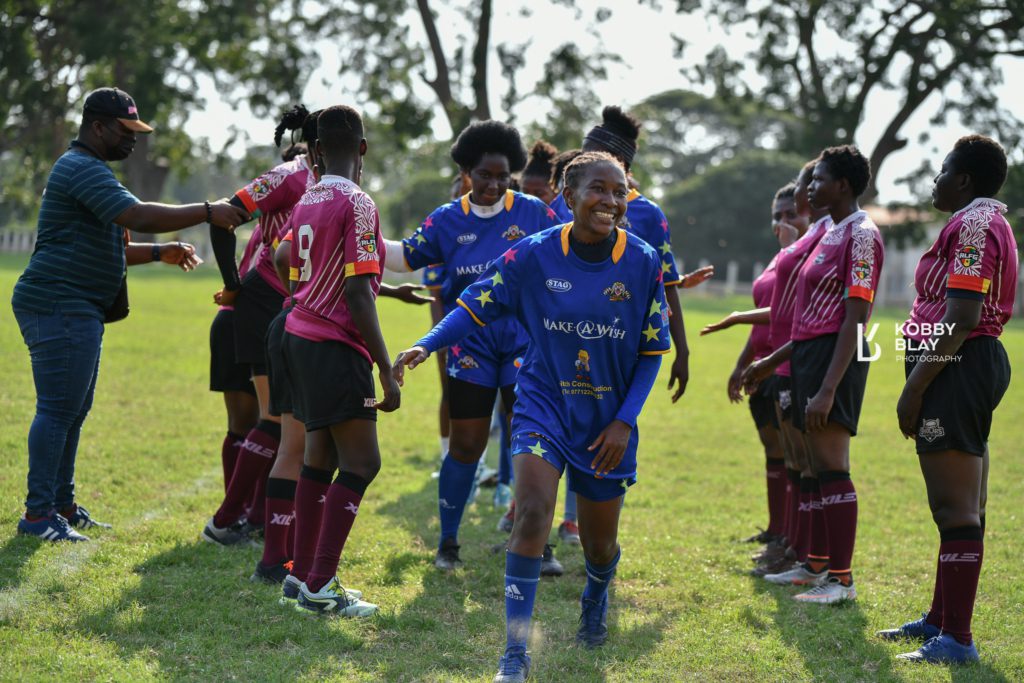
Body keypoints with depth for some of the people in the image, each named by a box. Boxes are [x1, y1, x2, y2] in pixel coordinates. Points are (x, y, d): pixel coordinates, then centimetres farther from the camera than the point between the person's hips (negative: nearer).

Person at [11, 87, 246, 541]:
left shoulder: (85, 171, 23)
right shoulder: (83, 169, -14)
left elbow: (106, 248, 31)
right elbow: (138, 216, -28)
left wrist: (159, 253, 23)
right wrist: (208, 212, -24)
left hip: (78, 311, 11)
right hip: (60, 306, -11)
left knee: (73, 411, 14)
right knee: (58, 410, -10)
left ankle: (62, 506, 20)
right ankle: (37, 514, -8)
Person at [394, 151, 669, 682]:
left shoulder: (643, 263, -9)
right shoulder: (534, 255, -11)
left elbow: (652, 351, -1)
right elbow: (477, 305, -4)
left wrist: (624, 421, -8)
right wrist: (426, 345, -21)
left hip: (608, 420, 2)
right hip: (544, 403, -1)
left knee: (600, 544, 11)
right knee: (533, 510, -24)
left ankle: (596, 598, 50)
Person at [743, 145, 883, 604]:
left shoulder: (861, 234, -12)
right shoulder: (831, 234, 18)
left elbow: (854, 318, -19)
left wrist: (828, 388, -24)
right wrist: (771, 362, 25)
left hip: (835, 357, -10)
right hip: (809, 353, 10)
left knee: (831, 466, -10)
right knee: (821, 467, 12)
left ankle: (842, 579, -8)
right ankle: (827, 566, 17)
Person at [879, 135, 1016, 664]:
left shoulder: (973, 224, -14)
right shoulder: (989, 221, 19)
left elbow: (961, 318, -23)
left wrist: (913, 387, -21)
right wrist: (924, 382, 21)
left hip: (956, 365, -11)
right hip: (980, 362, 11)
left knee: (955, 509, -10)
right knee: (961, 507, 18)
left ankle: (956, 639, -9)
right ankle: (941, 618, 28)